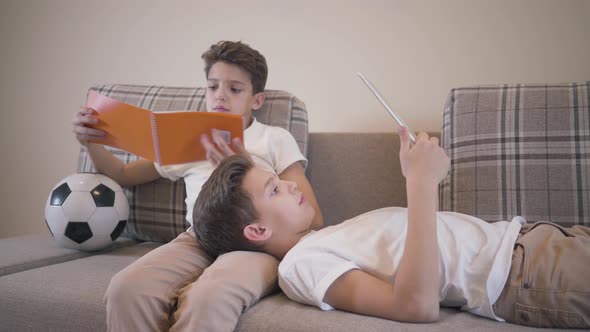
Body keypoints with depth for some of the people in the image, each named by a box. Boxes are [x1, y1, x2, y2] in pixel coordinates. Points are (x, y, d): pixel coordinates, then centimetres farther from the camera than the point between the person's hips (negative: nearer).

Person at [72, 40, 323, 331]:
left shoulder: (276, 138, 16)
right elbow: (123, 175, 39)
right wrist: (91, 142, 18)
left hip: (255, 241, -3)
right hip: (197, 240, 4)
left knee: (208, 298, -39)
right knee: (125, 289, -30)